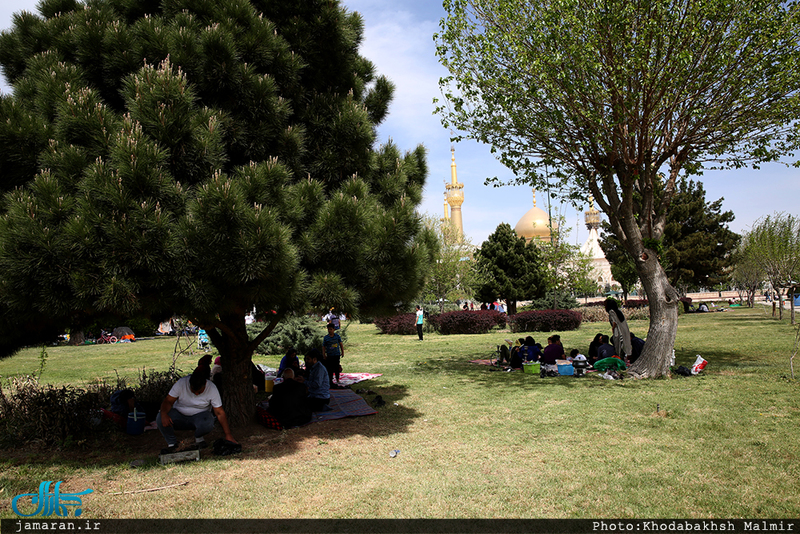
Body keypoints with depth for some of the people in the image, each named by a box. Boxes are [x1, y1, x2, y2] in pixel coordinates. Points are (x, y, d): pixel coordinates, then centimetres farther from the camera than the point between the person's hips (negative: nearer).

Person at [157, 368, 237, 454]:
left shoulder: (212, 388, -19)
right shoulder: (181, 383, -19)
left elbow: (220, 413, -16)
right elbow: (168, 401, -16)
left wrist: (228, 434, -21)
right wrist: (164, 414, -39)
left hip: (200, 415, -1)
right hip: (179, 414, 1)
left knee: (208, 424, -36)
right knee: (160, 420, -28)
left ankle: (198, 437, 1)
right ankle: (172, 443, -2)